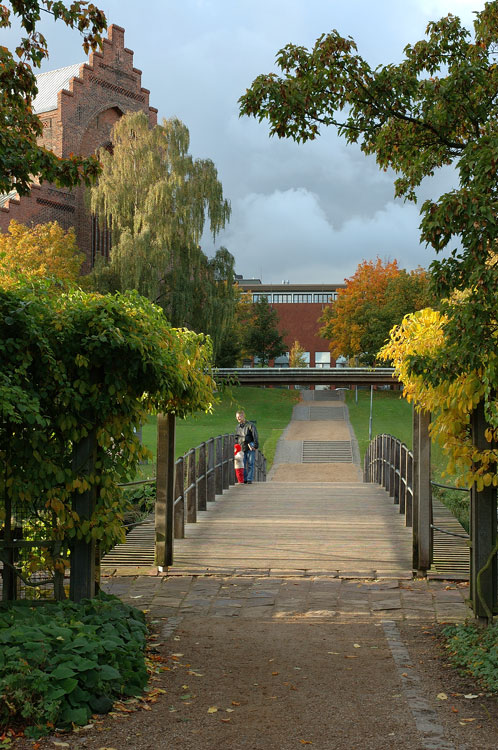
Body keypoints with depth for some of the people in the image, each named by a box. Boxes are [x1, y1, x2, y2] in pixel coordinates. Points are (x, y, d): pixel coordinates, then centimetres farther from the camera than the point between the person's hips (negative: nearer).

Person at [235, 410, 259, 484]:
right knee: (243, 465, 3)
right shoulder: (238, 426, 16)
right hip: (241, 448, 5)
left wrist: (255, 445, -13)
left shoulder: (250, 425, -3)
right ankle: (244, 479, 8)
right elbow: (236, 437, 24)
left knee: (250, 464, -5)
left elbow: (255, 436, -6)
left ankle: (249, 479, -3)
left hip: (250, 448, -5)